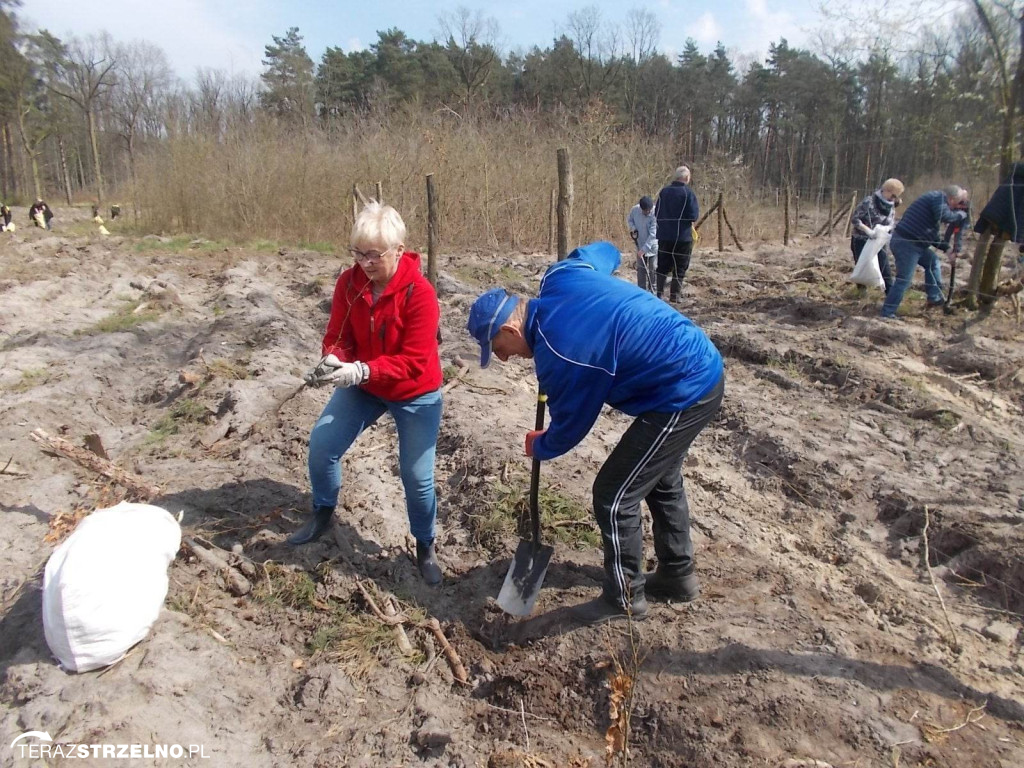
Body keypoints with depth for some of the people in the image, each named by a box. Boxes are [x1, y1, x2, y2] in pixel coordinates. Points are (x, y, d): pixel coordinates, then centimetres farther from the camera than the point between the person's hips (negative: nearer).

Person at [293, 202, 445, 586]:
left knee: (417, 475, -4)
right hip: (362, 386, 5)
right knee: (321, 444, 0)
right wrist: (331, 361, -31)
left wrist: (361, 370, -41)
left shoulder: (420, 293, -27)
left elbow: (414, 361, -29)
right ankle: (322, 514, 30)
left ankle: (425, 546, 22)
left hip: (415, 395, -4)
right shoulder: (349, 282, -12)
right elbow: (338, 336, -7)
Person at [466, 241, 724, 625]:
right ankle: (678, 575, 42)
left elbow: (570, 425, -8)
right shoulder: (560, 277, -2)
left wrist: (540, 447, 15)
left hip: (682, 396, -10)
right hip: (703, 367, 10)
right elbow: (604, 250, 21)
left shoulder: (558, 354, -24)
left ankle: (625, 598, 21)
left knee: (613, 497, 1)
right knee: (662, 480, 25)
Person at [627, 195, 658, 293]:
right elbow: (629, 220, 11)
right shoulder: (634, 210, -12)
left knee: (653, 269, 1)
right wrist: (633, 228, -9)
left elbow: (653, 234, -28)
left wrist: (644, 249, -32)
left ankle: (652, 291, 11)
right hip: (640, 245, 4)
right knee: (641, 268, 9)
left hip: (653, 246, -4)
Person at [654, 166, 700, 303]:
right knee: (680, 267, 5)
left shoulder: (664, 192, 5)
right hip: (682, 236, -4)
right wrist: (698, 209, 7)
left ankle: (659, 293, 9)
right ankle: (674, 295, 5)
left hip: (664, 235, 4)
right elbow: (694, 215, -13)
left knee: (663, 266, 12)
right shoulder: (688, 193, -10)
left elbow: (657, 213, 10)